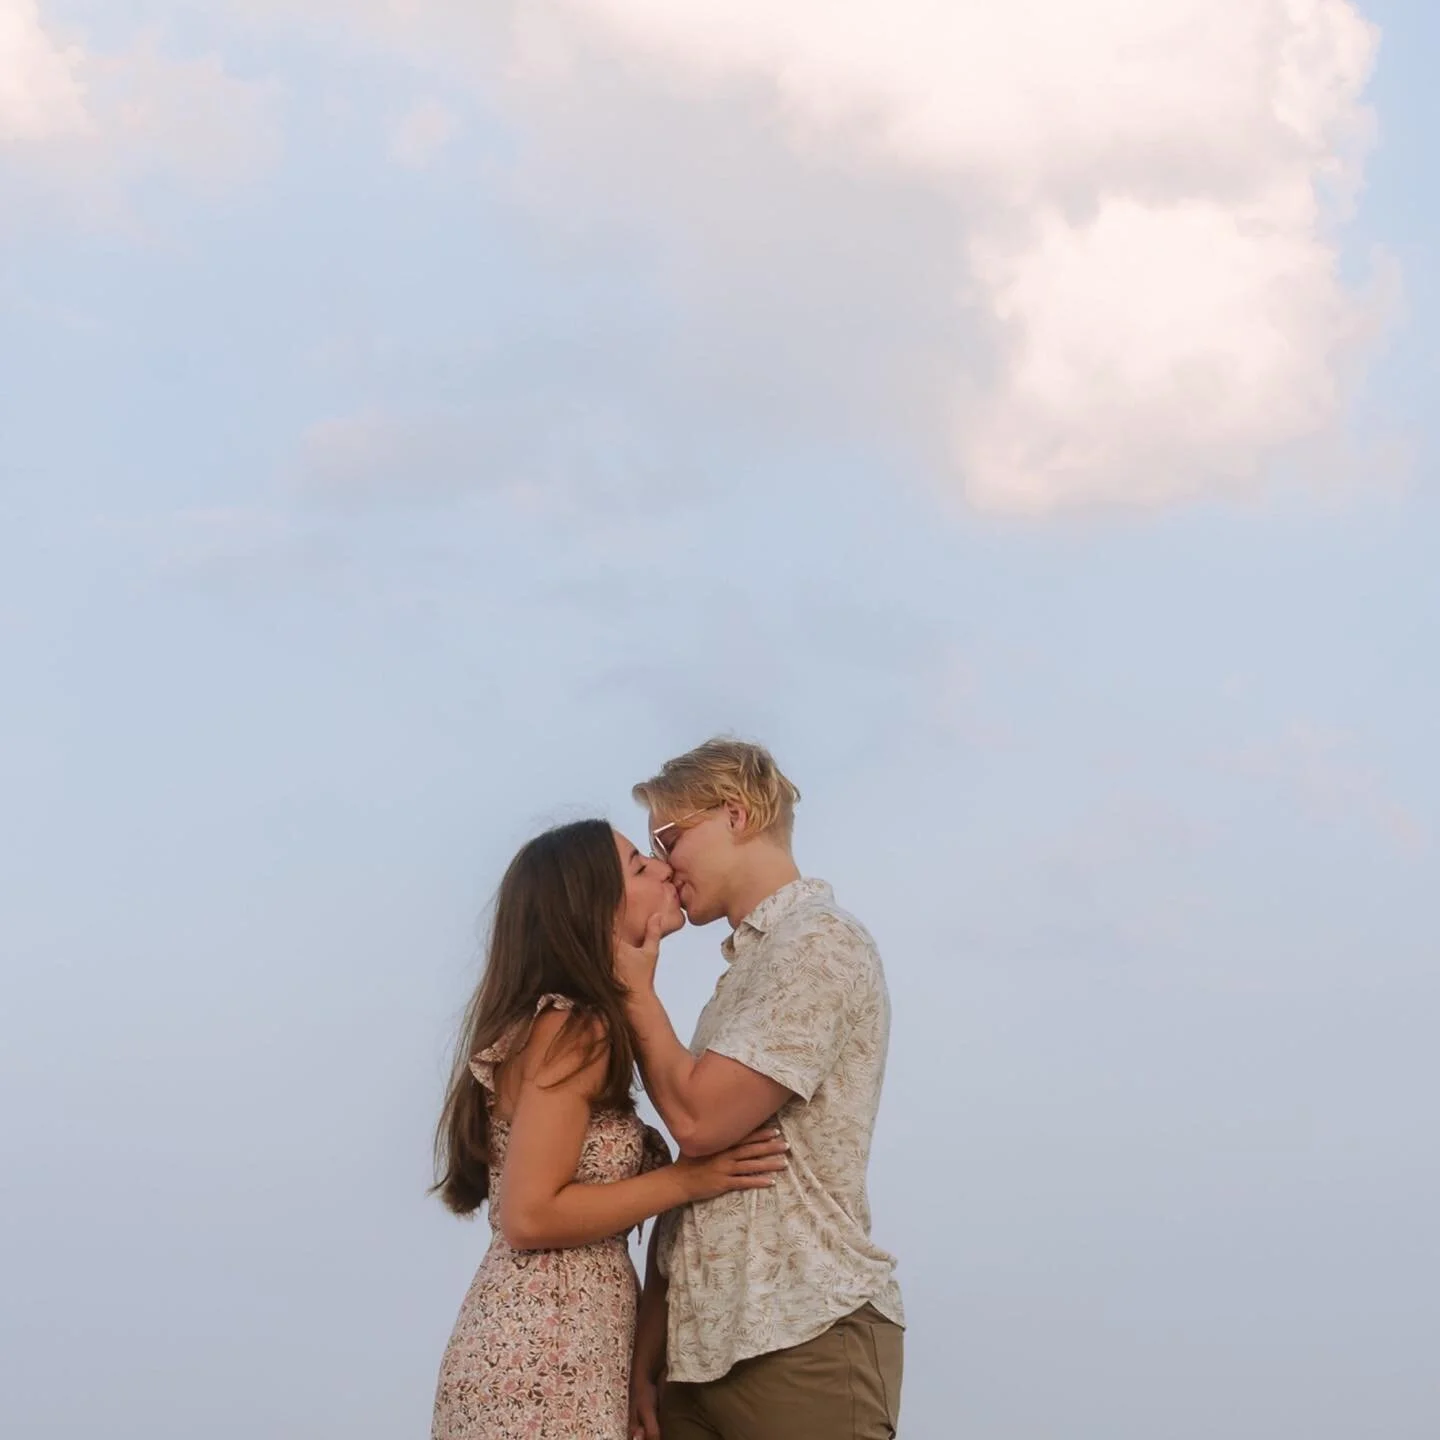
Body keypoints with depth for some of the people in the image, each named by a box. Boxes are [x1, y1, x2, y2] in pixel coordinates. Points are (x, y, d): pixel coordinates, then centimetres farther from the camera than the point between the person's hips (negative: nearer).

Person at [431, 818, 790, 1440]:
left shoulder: (572, 1025, 13)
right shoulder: (570, 1030, -14)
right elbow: (531, 1216, -19)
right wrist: (688, 1179, -15)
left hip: (547, 1350, 9)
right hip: (541, 1363, -9)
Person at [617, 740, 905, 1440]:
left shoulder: (821, 944, -7)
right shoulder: (747, 966, 20)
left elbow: (699, 1120, -15)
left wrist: (636, 990, 0)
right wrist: (646, 1361, 12)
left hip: (804, 1341, -8)